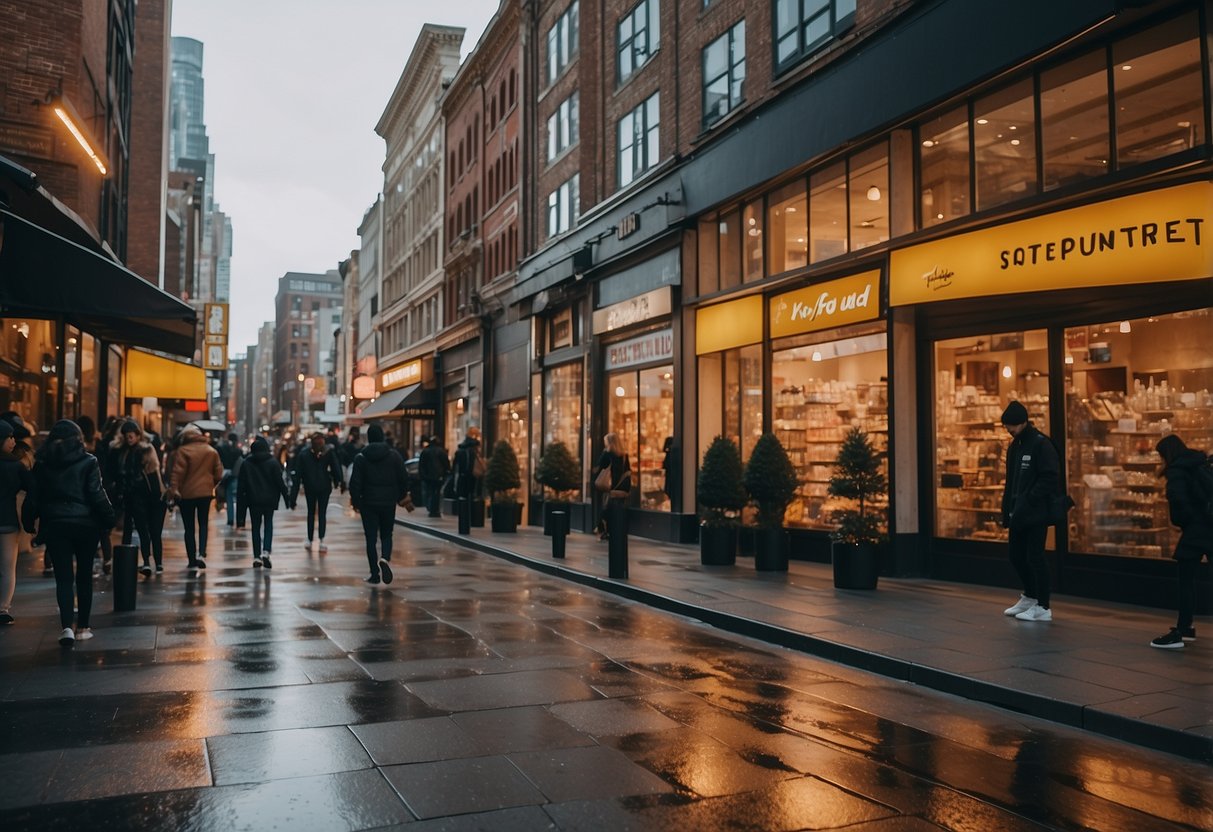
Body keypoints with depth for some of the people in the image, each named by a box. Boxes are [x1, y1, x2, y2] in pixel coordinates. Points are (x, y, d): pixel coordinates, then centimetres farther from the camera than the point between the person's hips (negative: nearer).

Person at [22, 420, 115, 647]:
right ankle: (82, 627, 17)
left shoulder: (42, 464, 3)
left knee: (63, 577, 3)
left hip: (54, 525, 1)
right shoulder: (87, 462, -6)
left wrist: (29, 523, 14)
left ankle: (67, 627, -13)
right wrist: (109, 519, -2)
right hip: (85, 524, -1)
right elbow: (97, 495, -9)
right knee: (84, 576, 11)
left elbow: (33, 497, 5)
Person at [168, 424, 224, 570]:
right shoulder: (211, 451, 4)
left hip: (186, 494, -2)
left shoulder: (182, 451, -8)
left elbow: (178, 472, -17)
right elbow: (218, 473, 6)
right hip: (205, 492, 2)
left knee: (189, 527, 7)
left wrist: (174, 488, -20)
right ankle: (201, 553, -7)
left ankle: (192, 560, 9)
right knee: (203, 524, 13)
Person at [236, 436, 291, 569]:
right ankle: (266, 552, -10)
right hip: (269, 499, -1)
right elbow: (280, 482, -7)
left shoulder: (246, 464, 2)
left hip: (253, 500, 1)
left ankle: (257, 557, 7)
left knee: (256, 526, 10)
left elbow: (241, 486, 2)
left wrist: (240, 505, 6)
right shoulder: (273, 462, -4)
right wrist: (287, 498, -2)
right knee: (268, 524, 10)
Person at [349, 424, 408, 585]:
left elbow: (355, 483, -7)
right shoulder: (394, 456, -1)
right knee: (386, 535, 14)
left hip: (368, 503, -1)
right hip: (389, 503, 1)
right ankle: (385, 558, -16)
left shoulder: (361, 457, -4)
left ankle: (375, 574, 6)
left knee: (371, 538, 6)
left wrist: (355, 502, 5)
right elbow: (404, 479, -1)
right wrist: (401, 496, 14)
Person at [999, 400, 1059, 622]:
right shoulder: (1014, 446, 14)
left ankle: (1043, 607, 6)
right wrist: (1007, 510, 12)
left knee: (1034, 557, -4)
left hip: (1036, 514, -8)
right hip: (1018, 514, 8)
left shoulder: (1041, 444, -11)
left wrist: (1028, 501, -21)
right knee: (1016, 556, 14)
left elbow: (1050, 479, -18)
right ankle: (1030, 596, 32)